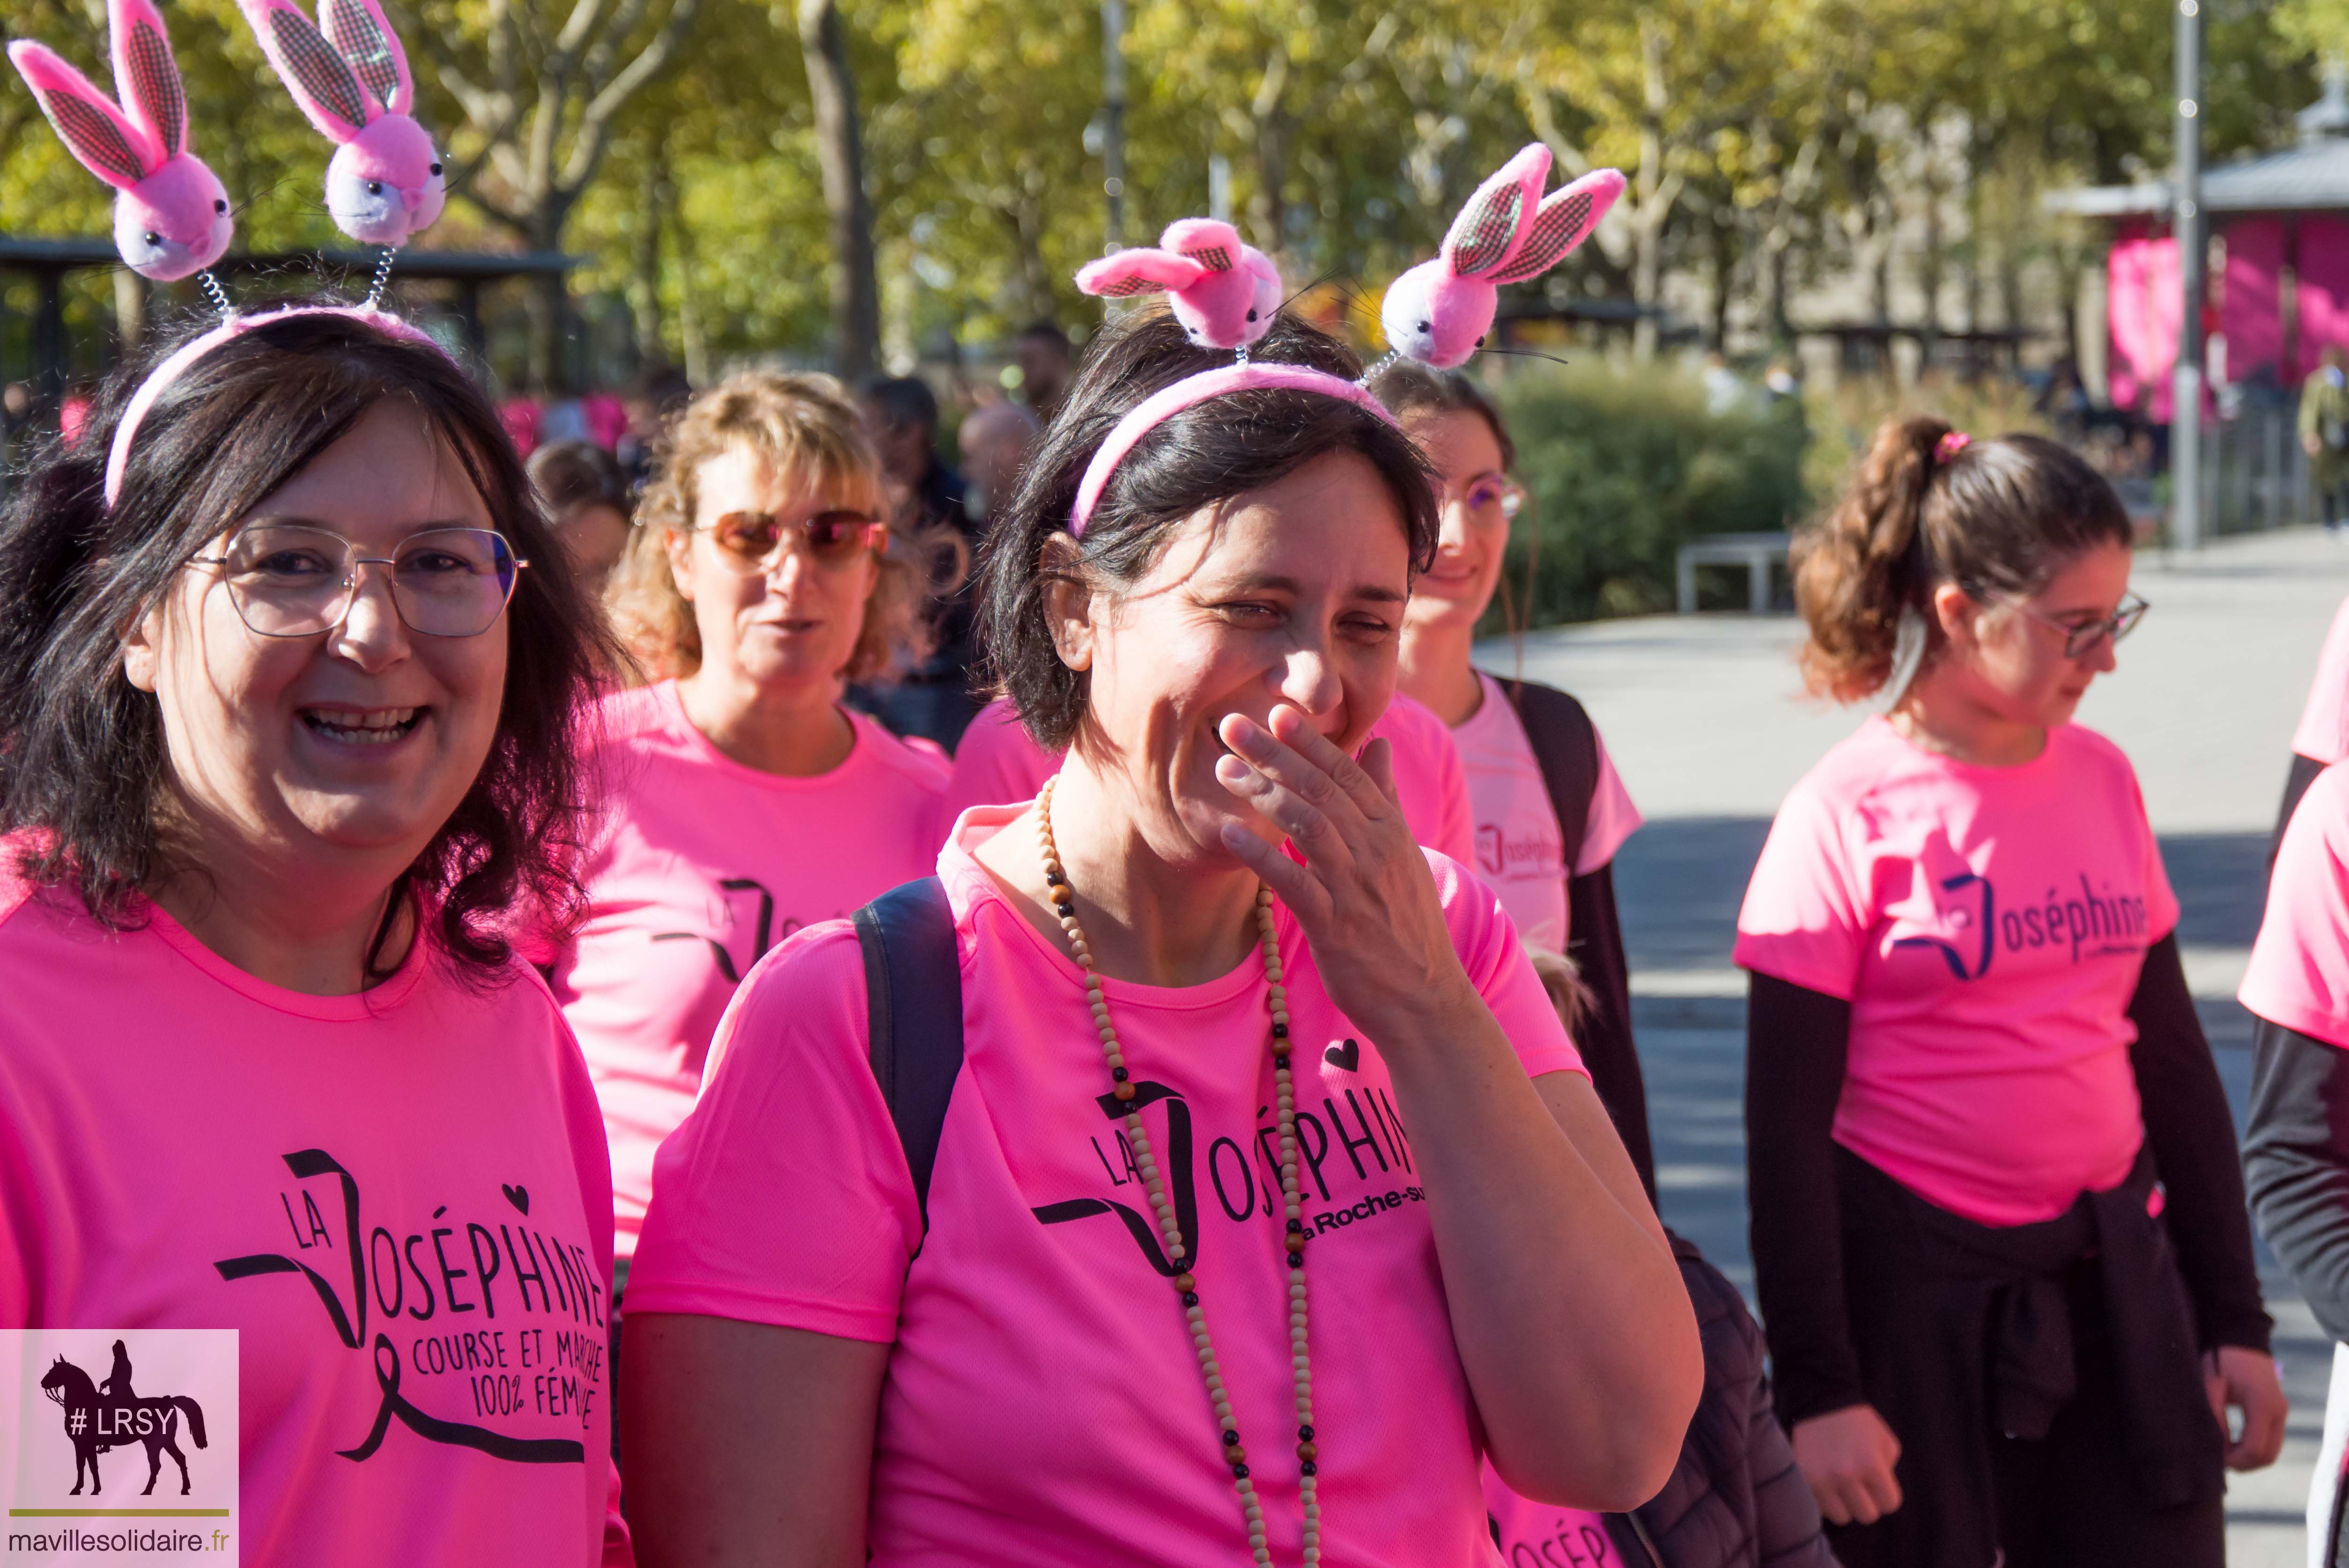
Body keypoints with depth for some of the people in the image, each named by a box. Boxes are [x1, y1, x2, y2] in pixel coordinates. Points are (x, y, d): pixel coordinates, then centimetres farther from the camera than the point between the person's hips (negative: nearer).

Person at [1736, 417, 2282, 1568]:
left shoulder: (2101, 780, 6)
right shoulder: (1849, 816, -10)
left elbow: (2173, 1061, 13)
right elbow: (1786, 1129, -9)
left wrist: (2233, 1316, 13)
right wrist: (1816, 1391, -12)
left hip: (2110, 1272, 5)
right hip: (1914, 1292, -5)